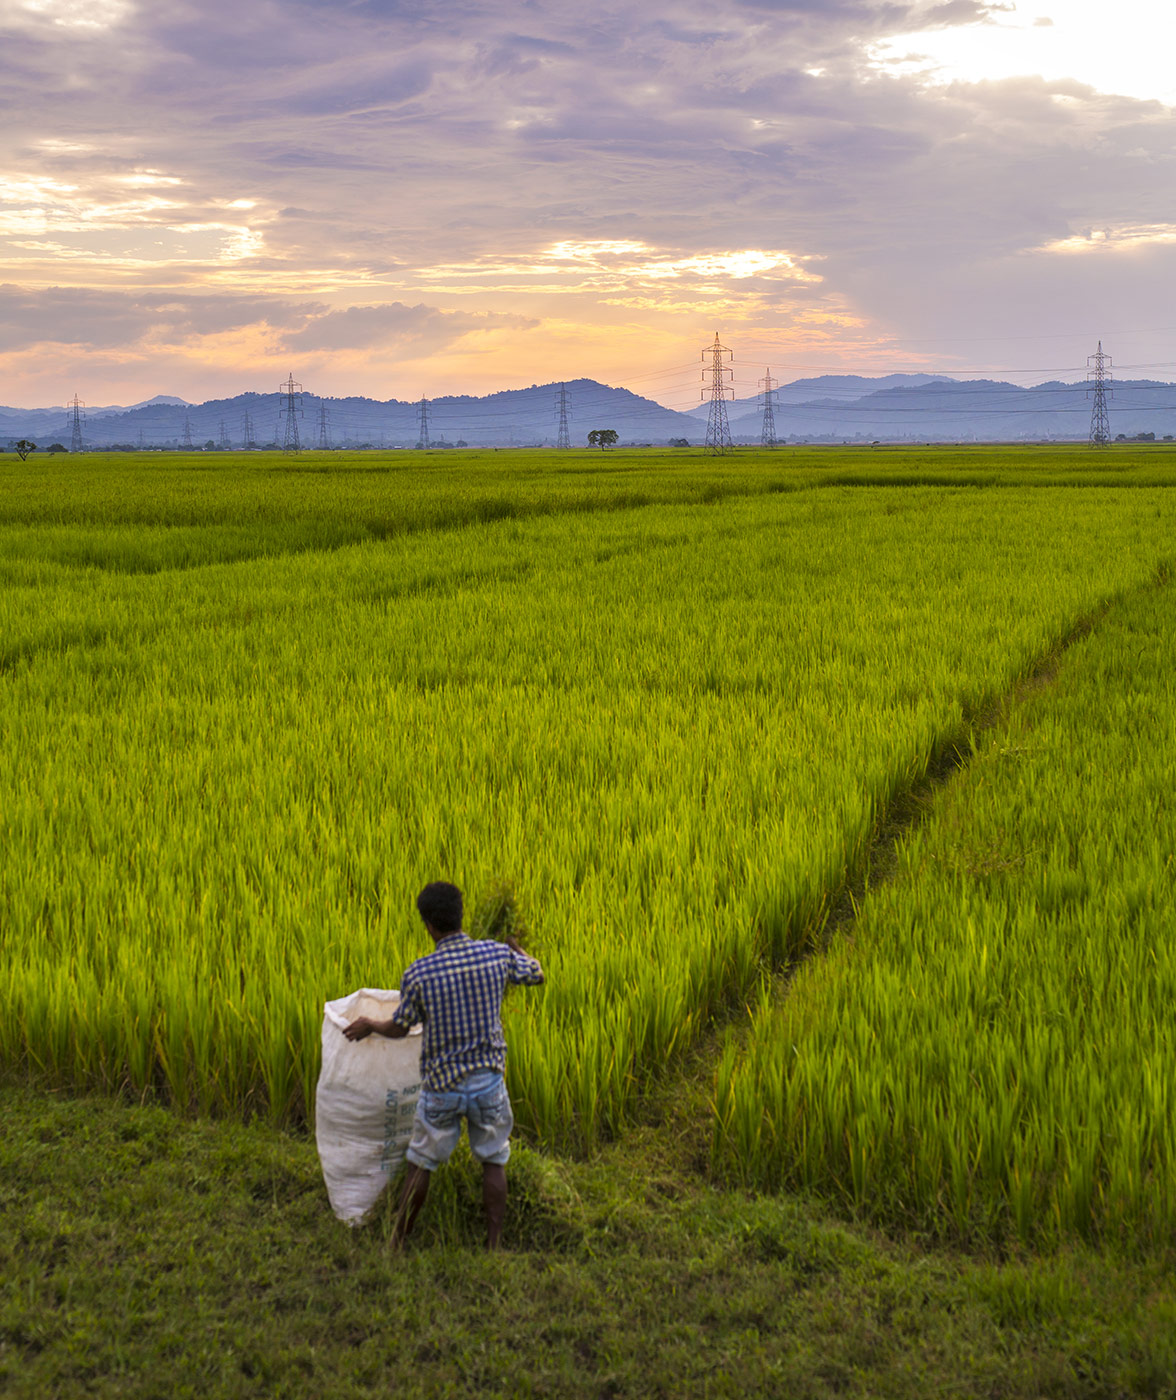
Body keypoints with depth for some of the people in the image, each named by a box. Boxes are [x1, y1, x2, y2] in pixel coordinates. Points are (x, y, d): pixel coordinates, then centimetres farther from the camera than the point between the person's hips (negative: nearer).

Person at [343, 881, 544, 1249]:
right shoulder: (496, 955, -10)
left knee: (421, 1164, 15)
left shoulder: (418, 974, -15)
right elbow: (536, 974, 10)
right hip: (488, 1080, 1)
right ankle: (494, 1245, 22)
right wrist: (514, 946, 30)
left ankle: (398, 1242, 29)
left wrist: (369, 1026, 21)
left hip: (441, 1086, -1)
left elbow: (399, 1028, 0)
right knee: (494, 1162, 16)